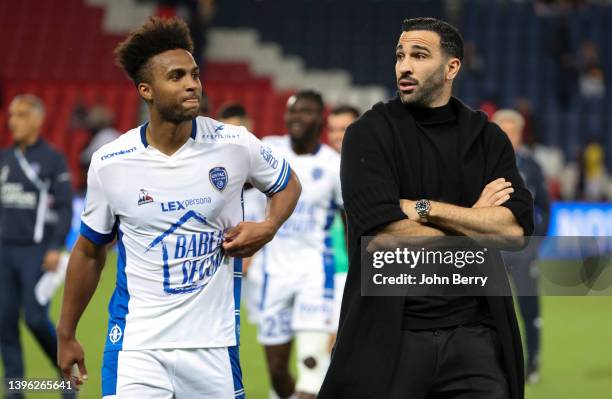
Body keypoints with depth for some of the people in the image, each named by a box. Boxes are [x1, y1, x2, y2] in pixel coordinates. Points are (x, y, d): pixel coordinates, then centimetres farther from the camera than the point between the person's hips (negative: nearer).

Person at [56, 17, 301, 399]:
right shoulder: (109, 163, -3)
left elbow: (288, 185, 16)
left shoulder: (234, 144, -4)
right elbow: (89, 252, 10)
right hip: (136, 345, -1)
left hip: (213, 340, 1)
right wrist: (66, 335, 14)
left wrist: (267, 228, -4)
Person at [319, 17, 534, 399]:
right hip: (389, 335, -2)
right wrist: (473, 222, -4)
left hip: (473, 335, 2)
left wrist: (424, 208, -12)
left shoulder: (488, 138, 8)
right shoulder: (370, 134, -1)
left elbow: (516, 229, -6)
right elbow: (384, 232, -14)